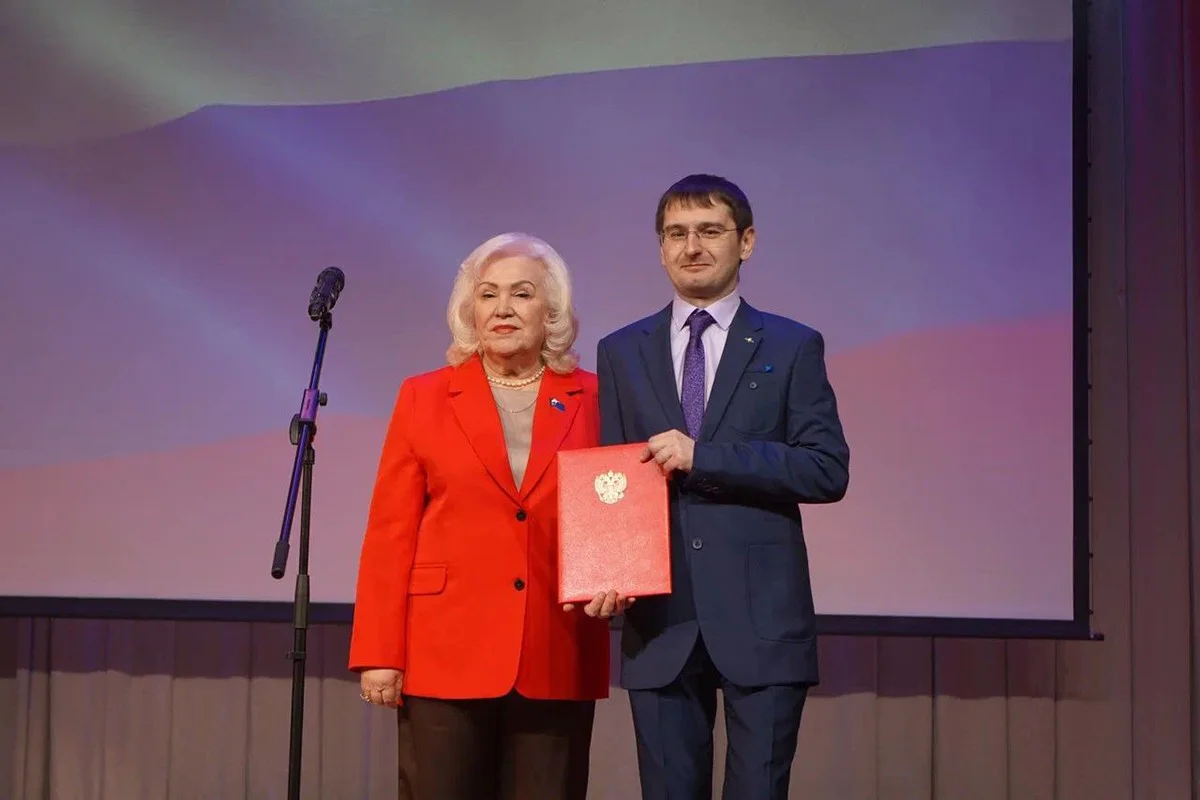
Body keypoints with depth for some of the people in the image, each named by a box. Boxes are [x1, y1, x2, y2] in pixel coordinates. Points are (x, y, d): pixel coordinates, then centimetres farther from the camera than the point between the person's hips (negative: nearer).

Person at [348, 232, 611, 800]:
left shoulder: (593, 400, 6)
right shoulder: (423, 398, 5)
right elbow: (390, 535, 3)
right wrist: (379, 654, -3)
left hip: (557, 662, 1)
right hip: (446, 654, -1)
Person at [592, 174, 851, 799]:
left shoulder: (793, 347, 4)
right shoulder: (621, 352, 12)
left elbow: (828, 471, -7)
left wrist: (702, 455, -15)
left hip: (762, 617, -2)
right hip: (659, 618, 2)